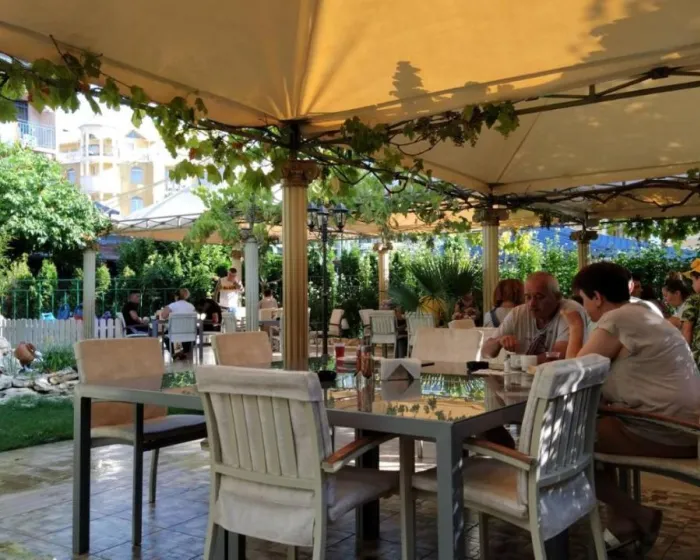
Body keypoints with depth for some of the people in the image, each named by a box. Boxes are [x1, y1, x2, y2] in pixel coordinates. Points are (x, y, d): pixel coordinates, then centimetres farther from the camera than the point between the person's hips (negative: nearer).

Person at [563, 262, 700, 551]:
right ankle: (624, 521, 17)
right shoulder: (641, 313, 16)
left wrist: (576, 328, 5)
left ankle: (639, 518, 8)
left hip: (663, 432, -10)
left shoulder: (615, 320, -14)